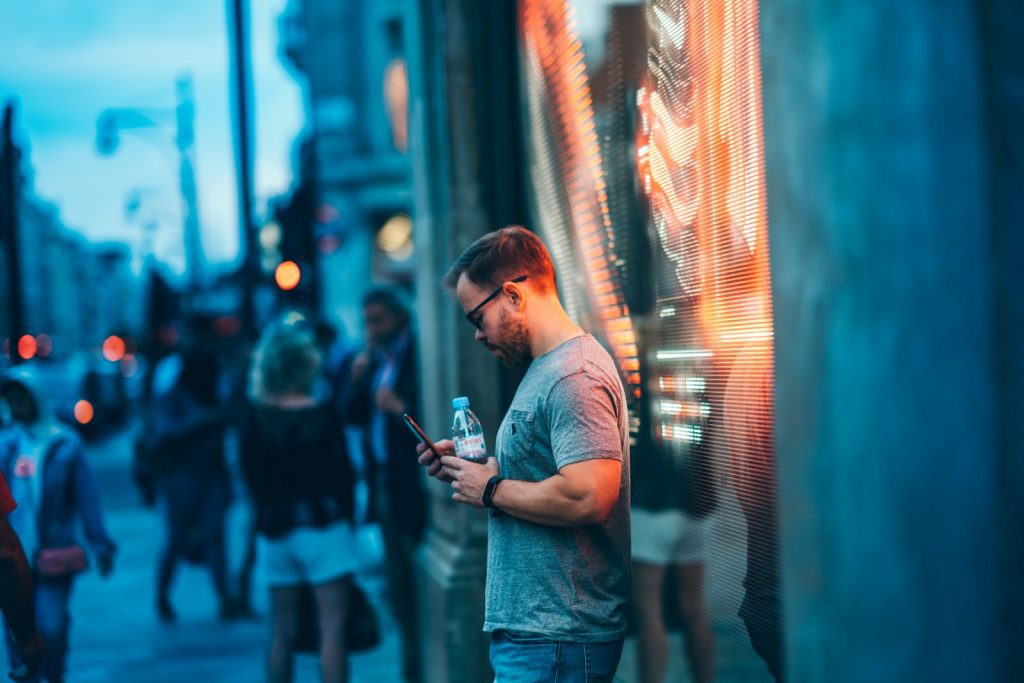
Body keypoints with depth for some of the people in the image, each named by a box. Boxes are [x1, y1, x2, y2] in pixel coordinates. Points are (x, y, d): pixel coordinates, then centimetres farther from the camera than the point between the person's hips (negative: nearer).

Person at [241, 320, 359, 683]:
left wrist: (270, 512, 13)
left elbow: (252, 477, 4)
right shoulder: (321, 414, -9)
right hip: (322, 526, -5)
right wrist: (345, 516, 5)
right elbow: (342, 474, -7)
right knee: (332, 628, -5)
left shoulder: (255, 419, 2)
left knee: (283, 633, 11)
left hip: (274, 530, 5)